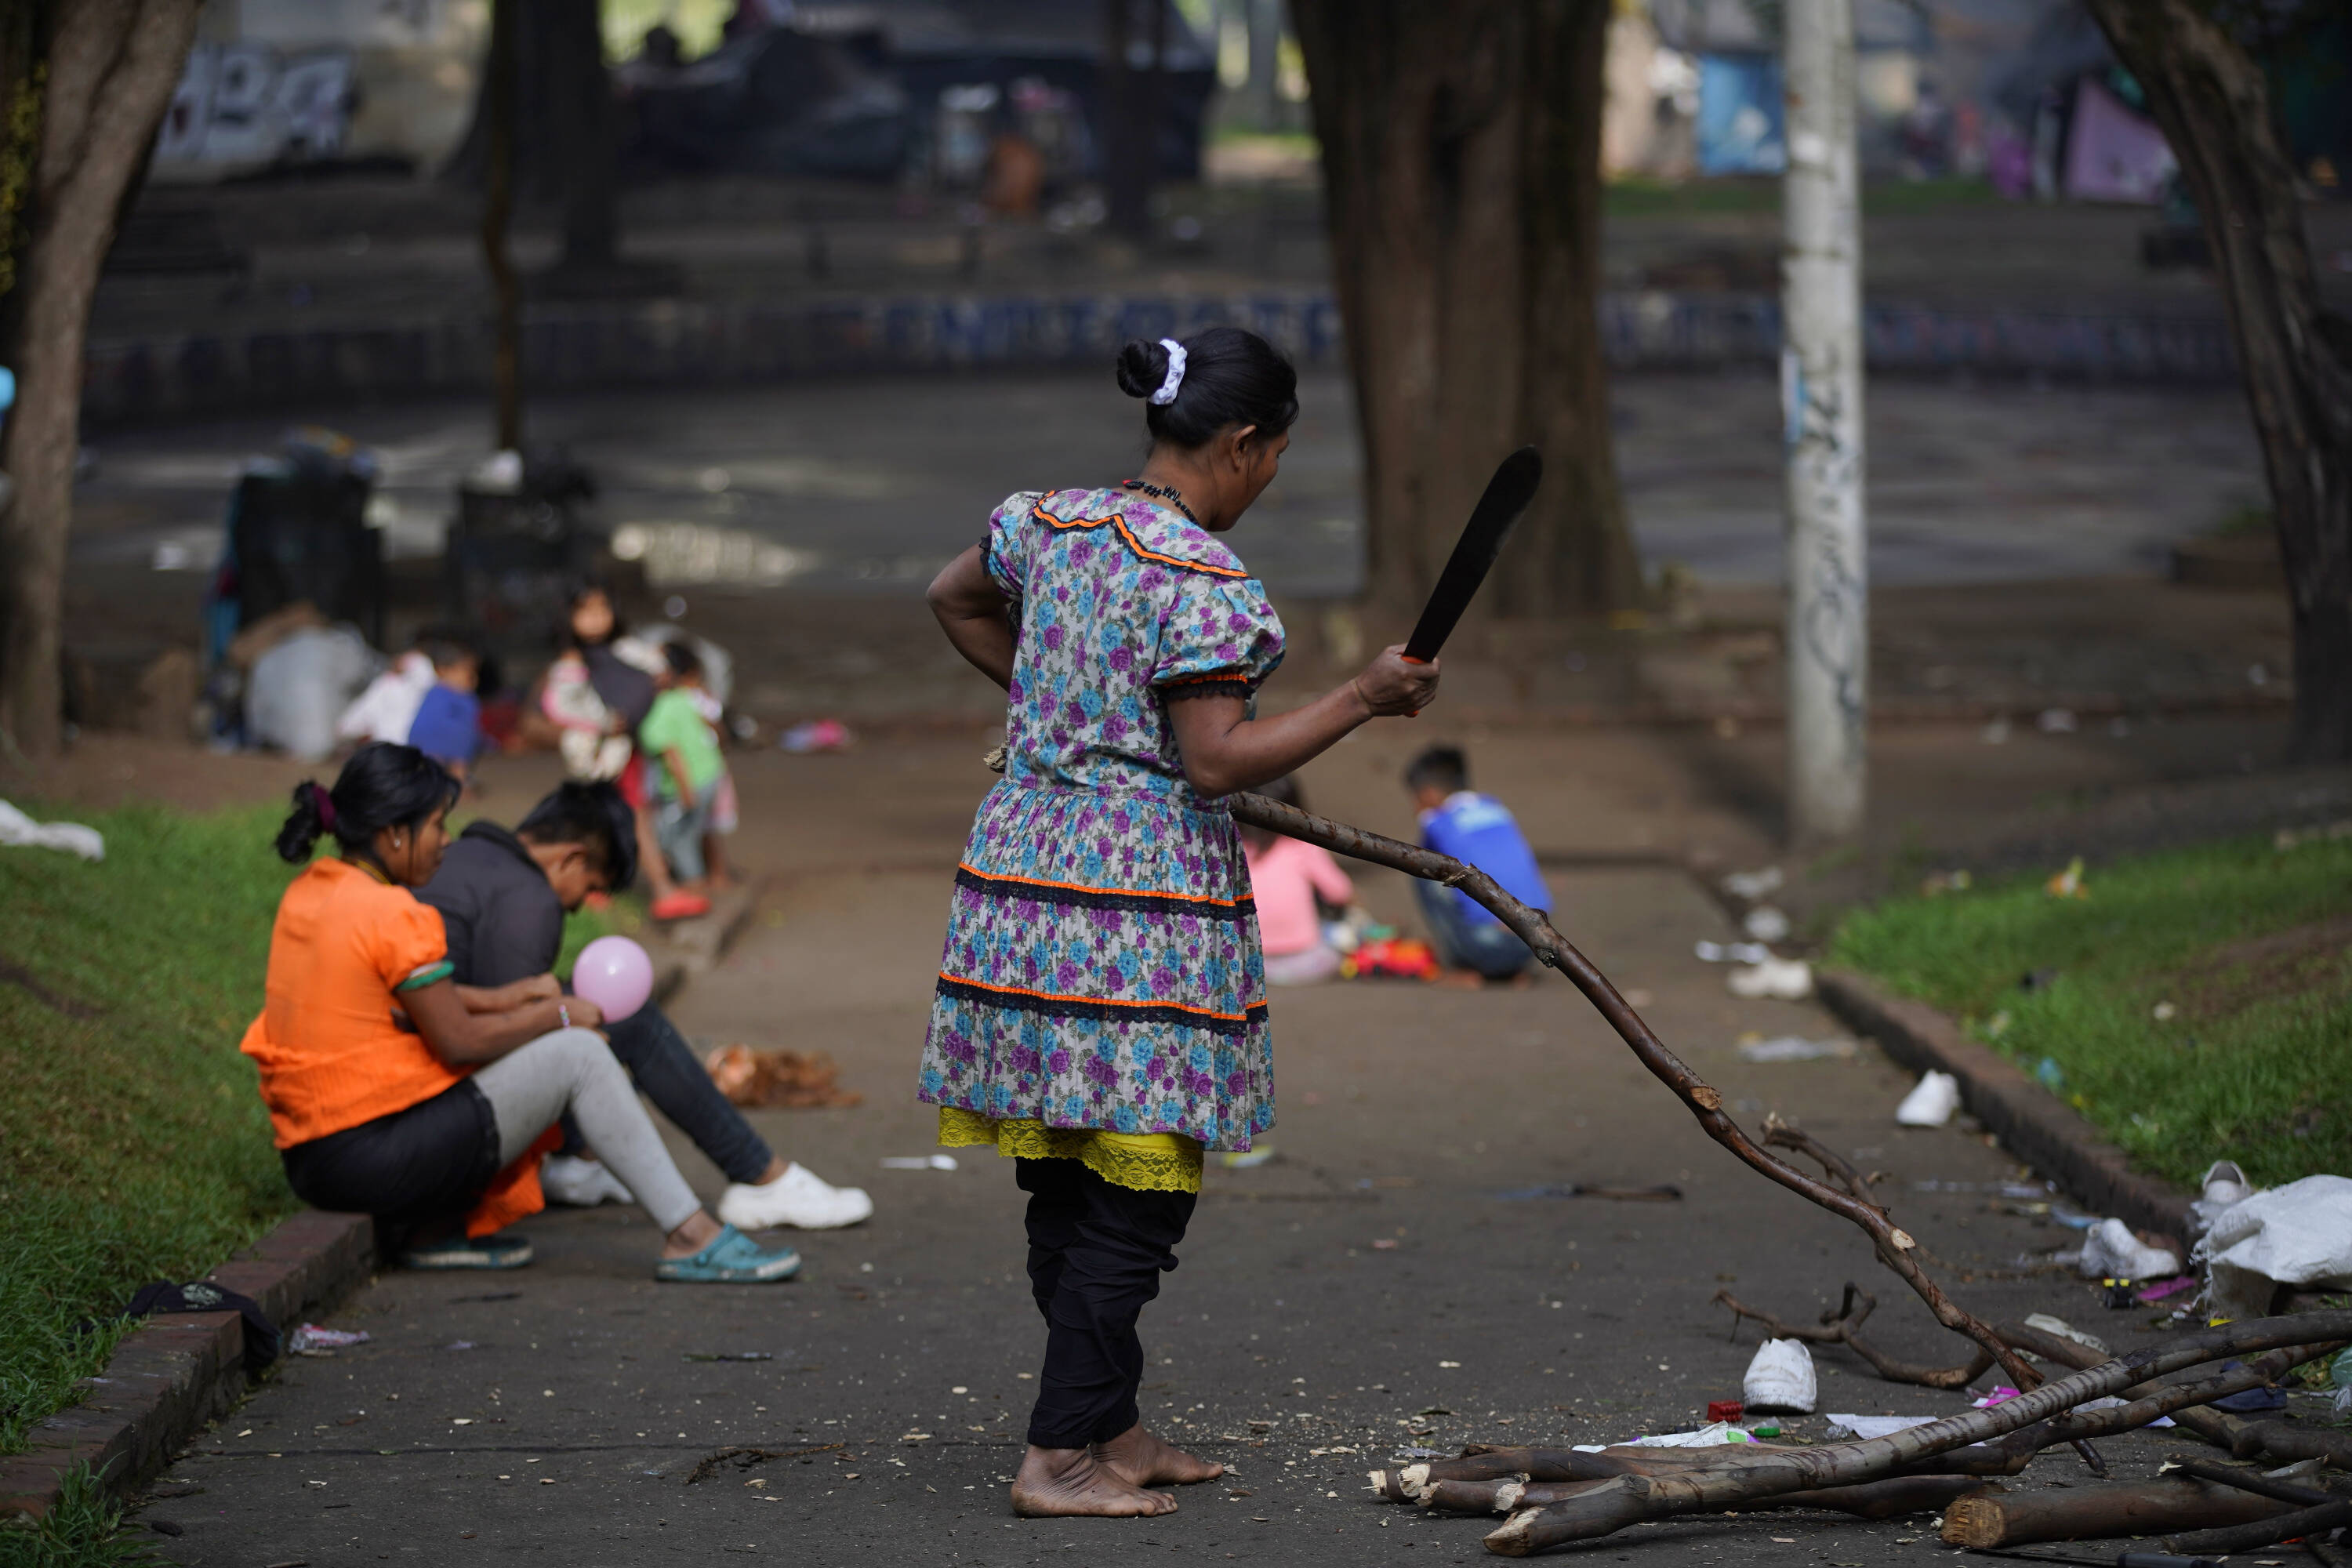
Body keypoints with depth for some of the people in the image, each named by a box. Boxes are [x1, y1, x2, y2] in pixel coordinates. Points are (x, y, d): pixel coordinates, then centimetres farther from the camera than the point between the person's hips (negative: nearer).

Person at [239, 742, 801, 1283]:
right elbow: (459, 1040, -14)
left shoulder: (308, 893, 10)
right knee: (579, 1054, -3)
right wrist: (558, 1016, 0)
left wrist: (504, 999, 12)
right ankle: (690, 1238, -2)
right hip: (374, 1157, -10)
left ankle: (432, 1230, 15)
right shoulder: (392, 915, -18)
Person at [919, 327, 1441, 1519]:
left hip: (1020, 878, 9)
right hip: (1141, 901, -9)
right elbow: (1215, 763, -19)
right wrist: (1359, 701, -14)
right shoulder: (1200, 579, -16)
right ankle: (1060, 1457, -2)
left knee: (1064, 1187, 14)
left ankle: (1107, 1430, 24)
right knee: (1136, 1196, -2)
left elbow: (953, 598, 29)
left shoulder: (1047, 522, 10)